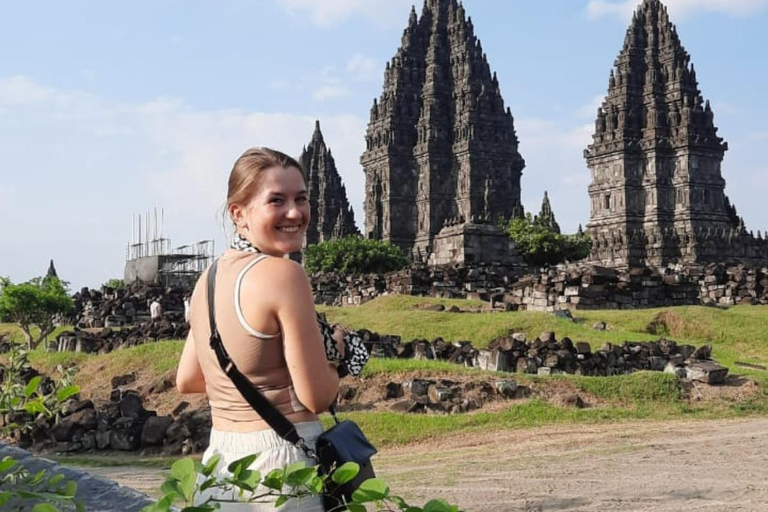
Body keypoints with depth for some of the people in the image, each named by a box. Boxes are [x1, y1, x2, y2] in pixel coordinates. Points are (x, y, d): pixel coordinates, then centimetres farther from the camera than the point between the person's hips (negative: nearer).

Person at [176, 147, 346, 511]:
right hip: (280, 461, -7)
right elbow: (318, 397, -17)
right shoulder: (284, 274, -19)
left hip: (219, 458, 7)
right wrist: (335, 349, 2)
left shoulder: (209, 276, 4)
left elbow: (187, 380, 13)